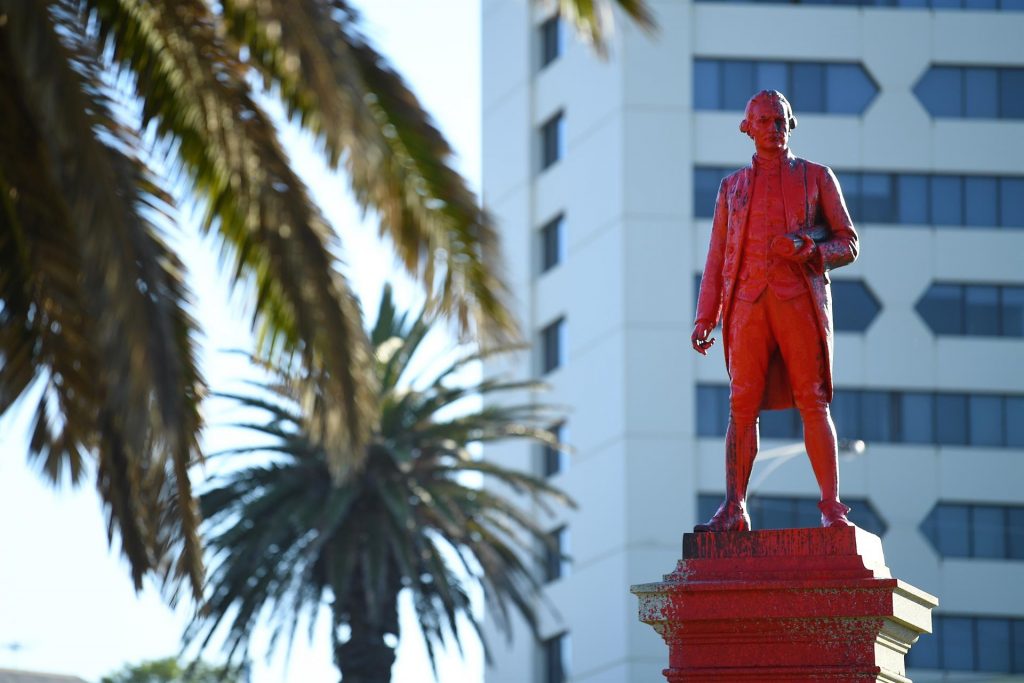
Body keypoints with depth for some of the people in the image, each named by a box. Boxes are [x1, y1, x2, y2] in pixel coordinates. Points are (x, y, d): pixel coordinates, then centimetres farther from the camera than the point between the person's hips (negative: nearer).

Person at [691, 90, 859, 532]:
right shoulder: (732, 187, 20)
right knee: (742, 404, -6)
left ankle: (832, 508, -10)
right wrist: (705, 319, 8)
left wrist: (810, 250, -12)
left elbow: (848, 244, 9)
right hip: (748, 302, 2)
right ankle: (733, 509, -7)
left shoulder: (816, 177, 13)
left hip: (800, 299, -2)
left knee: (812, 402, -8)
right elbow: (717, 259, 18)